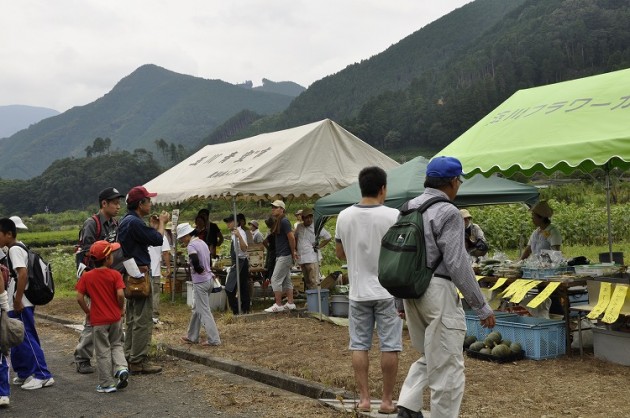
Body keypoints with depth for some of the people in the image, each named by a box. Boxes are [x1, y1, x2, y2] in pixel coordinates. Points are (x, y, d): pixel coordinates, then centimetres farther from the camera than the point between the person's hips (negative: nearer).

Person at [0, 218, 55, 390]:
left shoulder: (15, 249, -14)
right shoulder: (18, 248, 15)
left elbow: (23, 274, -25)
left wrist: (17, 301, -23)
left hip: (20, 306, -10)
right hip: (16, 305, 10)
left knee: (26, 339, -5)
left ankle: (43, 376, -2)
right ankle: (24, 373, 23)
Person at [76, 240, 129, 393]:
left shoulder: (86, 276, -3)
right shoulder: (115, 274, -8)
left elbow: (79, 297, -7)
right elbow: (120, 294, -18)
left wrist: (87, 311, 7)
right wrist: (121, 309, -1)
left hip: (98, 320, 0)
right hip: (115, 317, 0)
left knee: (103, 351, 9)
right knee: (116, 345, 21)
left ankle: (107, 384, 13)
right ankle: (121, 367, -2)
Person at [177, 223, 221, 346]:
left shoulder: (191, 245, -15)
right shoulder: (202, 242, 12)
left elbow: (195, 261, -31)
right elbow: (208, 258, 14)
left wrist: (199, 270, -13)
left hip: (200, 281, -9)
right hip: (209, 279, 9)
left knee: (204, 311, -2)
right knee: (197, 309, 18)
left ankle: (214, 340, -1)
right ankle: (192, 337, 27)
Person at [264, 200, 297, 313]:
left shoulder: (284, 221, -15)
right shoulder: (277, 222, 14)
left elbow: (291, 238, -19)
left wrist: (293, 252, -9)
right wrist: (293, 252, 12)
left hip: (284, 256, -10)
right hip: (281, 255, 10)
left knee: (275, 279, -7)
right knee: (286, 280, 11)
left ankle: (278, 305, -3)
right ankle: (290, 303, 16)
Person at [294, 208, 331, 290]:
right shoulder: (299, 227, 9)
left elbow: (328, 237, 3)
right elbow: (295, 238, 27)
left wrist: (319, 246, -2)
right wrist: (296, 248, 15)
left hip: (312, 258, -5)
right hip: (301, 258, 5)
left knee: (313, 281, -12)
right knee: (307, 281, 12)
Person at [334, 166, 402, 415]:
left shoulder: (344, 217, 0)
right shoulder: (393, 216, -11)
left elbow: (340, 254, 9)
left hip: (358, 292, 3)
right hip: (388, 291, -3)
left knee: (359, 345, 10)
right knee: (389, 346, 5)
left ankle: (364, 399, 13)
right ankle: (387, 400, 11)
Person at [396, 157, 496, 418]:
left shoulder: (408, 208, 9)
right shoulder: (447, 213, -14)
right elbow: (457, 265, -18)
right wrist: (481, 307, -11)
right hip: (438, 291, -8)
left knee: (428, 357, 22)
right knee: (447, 367, 3)